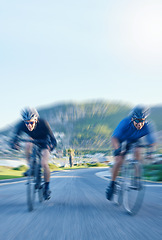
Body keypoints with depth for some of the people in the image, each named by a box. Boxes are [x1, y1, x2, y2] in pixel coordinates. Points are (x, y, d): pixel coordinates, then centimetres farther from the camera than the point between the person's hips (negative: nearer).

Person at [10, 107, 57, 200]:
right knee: (28, 145, -31)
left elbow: (53, 139, -34)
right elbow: (16, 136, -28)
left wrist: (51, 146, -54)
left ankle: (47, 188, -2)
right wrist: (14, 144, -50)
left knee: (44, 163, -21)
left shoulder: (43, 124, -35)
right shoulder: (21, 125, -28)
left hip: (44, 142, -3)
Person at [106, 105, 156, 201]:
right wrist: (117, 149, -56)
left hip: (134, 142, 2)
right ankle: (112, 184, 0)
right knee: (119, 161, -19)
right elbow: (114, 138, -39)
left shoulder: (147, 126, -29)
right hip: (122, 142, -2)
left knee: (137, 152, -29)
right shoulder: (125, 123, -35)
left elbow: (152, 142, -26)